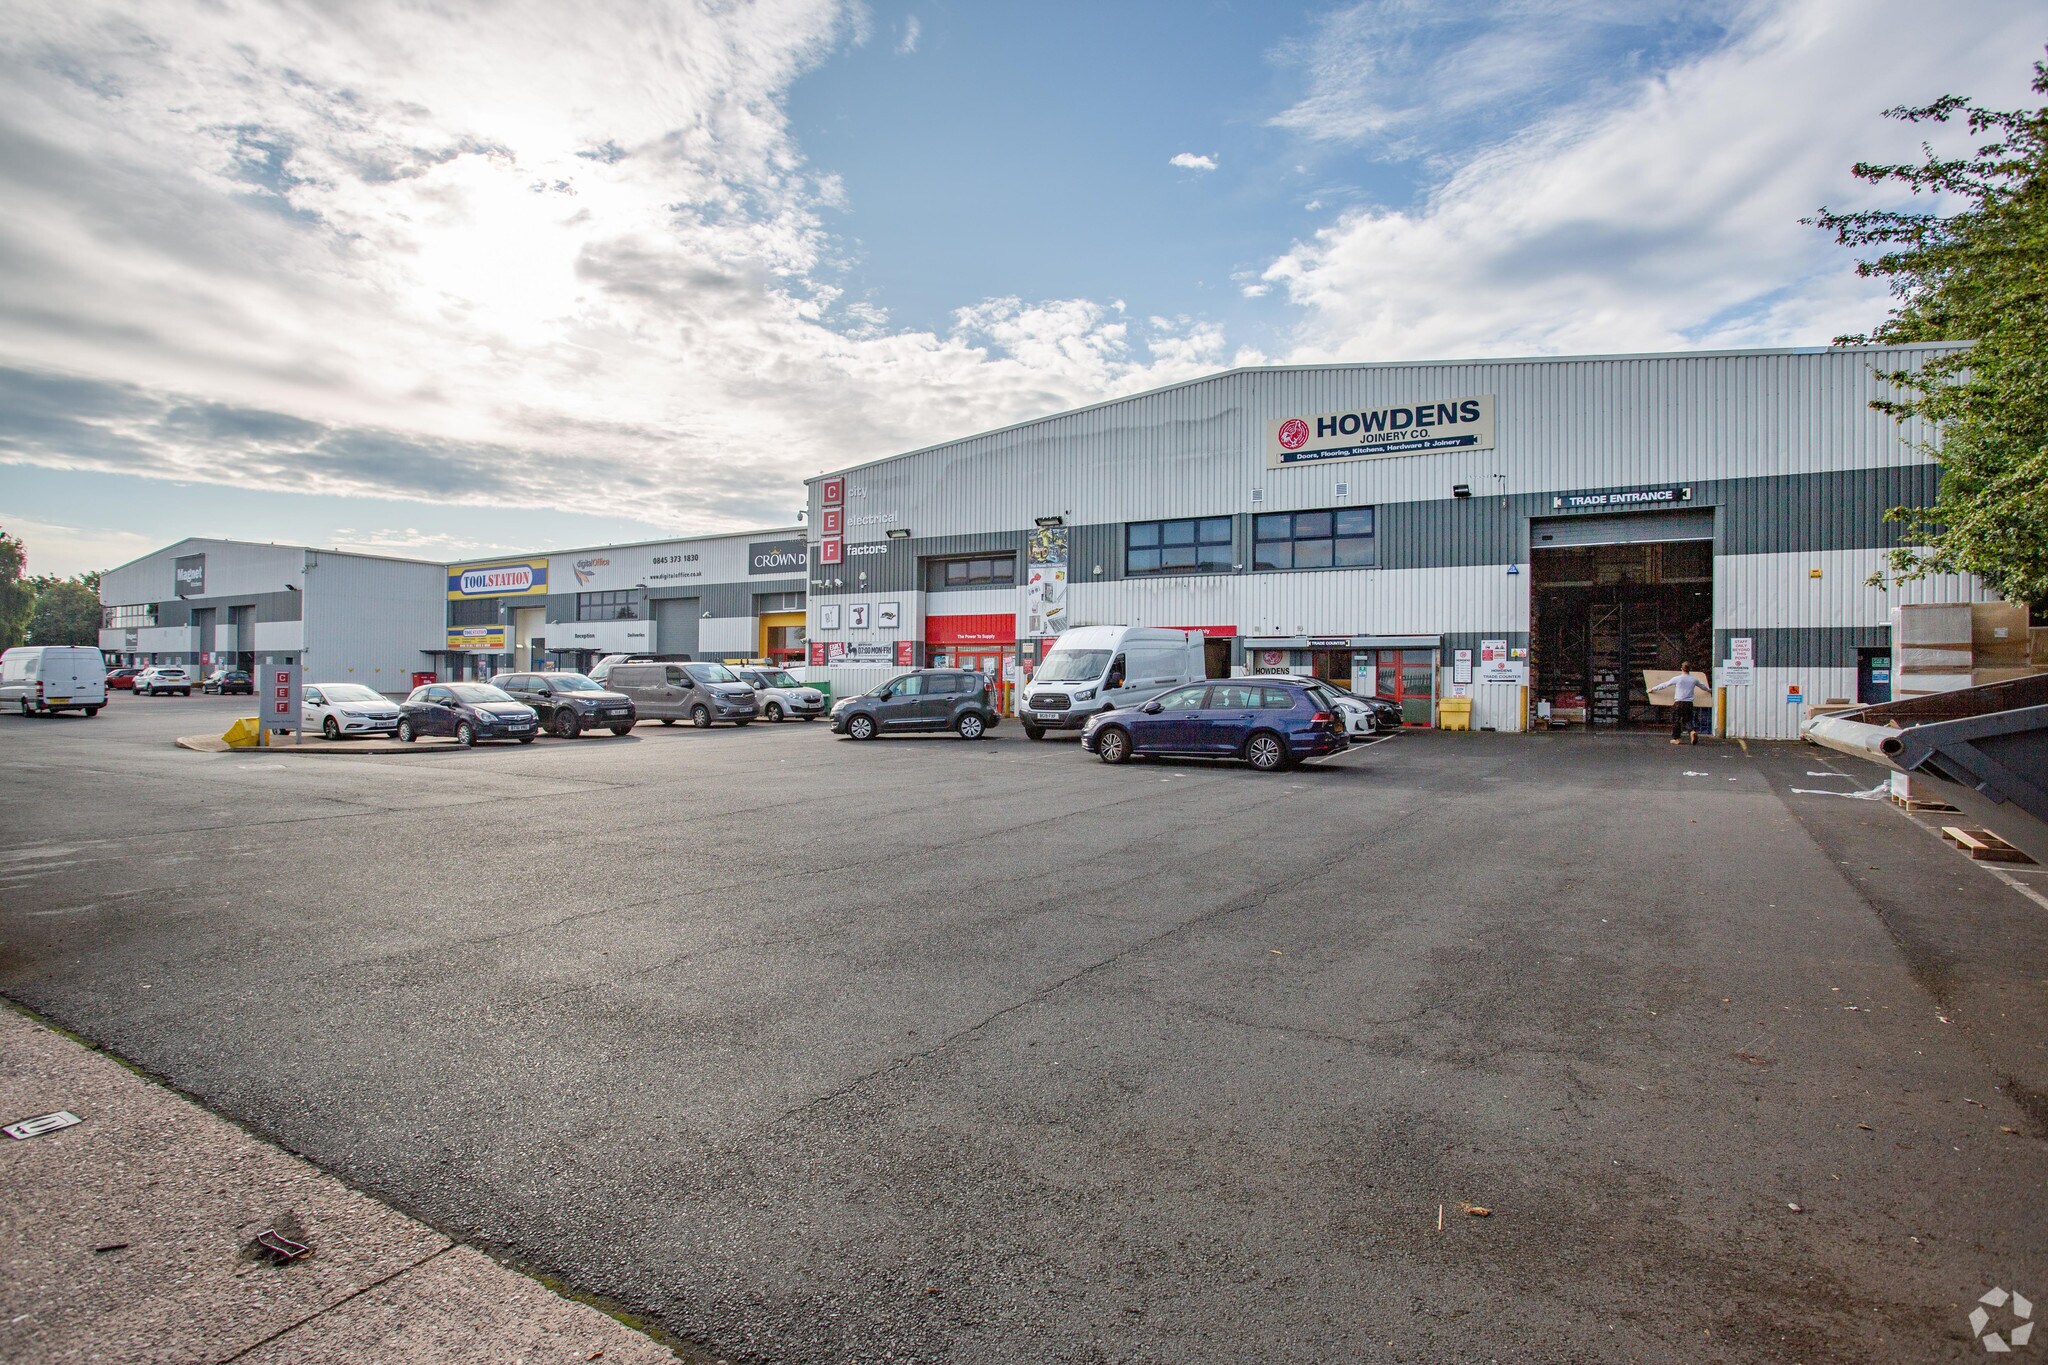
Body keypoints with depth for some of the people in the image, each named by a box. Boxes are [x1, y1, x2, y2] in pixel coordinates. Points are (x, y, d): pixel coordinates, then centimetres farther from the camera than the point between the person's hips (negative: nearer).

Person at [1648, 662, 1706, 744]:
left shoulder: (1677, 678, -4)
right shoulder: (1694, 680, 9)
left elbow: (1664, 685, 3)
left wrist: (1652, 689, 14)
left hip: (1679, 703, -3)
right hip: (1689, 703, 3)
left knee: (1676, 721, 6)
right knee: (1687, 721, 10)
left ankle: (1675, 738, 9)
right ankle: (1692, 731, -18)